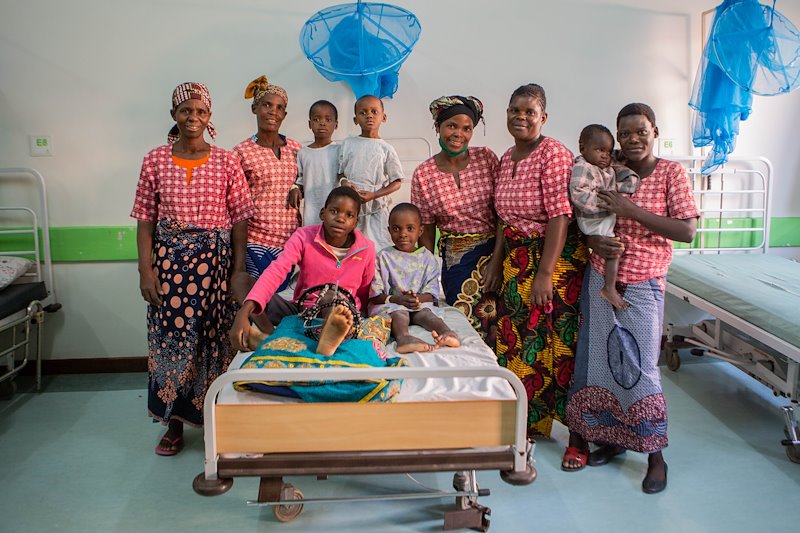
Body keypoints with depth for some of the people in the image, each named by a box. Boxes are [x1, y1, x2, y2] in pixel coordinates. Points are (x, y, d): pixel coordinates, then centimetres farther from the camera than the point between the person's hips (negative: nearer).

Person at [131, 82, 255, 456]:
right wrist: (145, 269, -4)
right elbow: (145, 219, 3)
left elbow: (239, 219, 1)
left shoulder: (226, 162, 1)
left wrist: (239, 270, -3)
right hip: (169, 259, 1)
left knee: (215, 336, 3)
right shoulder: (155, 161, 3)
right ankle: (174, 423, 21)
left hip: (215, 259, -1)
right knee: (170, 337, 5)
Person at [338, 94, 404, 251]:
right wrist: (344, 182, -10)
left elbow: (396, 183, 0)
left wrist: (373, 195, -14)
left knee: (378, 250, -4)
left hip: (376, 209, -2)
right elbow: (340, 172, 13)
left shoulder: (386, 148, -1)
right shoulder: (348, 144, 7)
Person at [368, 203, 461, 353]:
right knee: (399, 313, -33)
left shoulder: (427, 257, 11)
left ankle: (447, 332, -58)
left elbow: (432, 291, 4)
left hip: (420, 302, 2)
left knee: (425, 312, -30)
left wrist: (418, 298, -20)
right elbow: (374, 294, -3)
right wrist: (397, 299, -20)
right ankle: (403, 337, -65)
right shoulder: (383, 257, 5)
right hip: (389, 303, -2)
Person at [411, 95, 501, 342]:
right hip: (455, 259, 0)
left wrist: (497, 260, -12)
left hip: (495, 250, 0)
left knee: (496, 327, 0)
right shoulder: (423, 175, -1)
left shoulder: (486, 157, -2)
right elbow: (426, 230, 3)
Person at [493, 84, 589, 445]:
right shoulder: (507, 157, 10)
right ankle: (525, 421, 27)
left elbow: (560, 217, -20)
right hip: (516, 260, 7)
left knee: (557, 346, -2)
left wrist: (545, 273, -22)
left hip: (557, 258, -7)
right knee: (516, 342, 10)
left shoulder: (554, 153, -14)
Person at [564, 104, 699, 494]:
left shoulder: (671, 173, -4)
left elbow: (687, 230, -13)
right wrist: (593, 240, -9)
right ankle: (613, 437, 27)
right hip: (599, 279, 4)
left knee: (640, 367, -3)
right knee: (602, 360, 9)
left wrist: (631, 210, -19)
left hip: (642, 285, -4)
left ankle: (655, 456, 11)